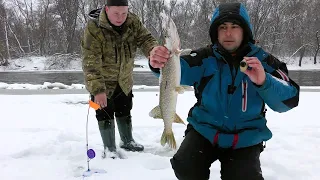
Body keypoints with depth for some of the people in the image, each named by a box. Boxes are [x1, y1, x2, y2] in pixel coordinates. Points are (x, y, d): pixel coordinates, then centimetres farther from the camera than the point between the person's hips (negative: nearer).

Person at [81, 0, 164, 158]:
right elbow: (91, 63, -33)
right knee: (105, 115, 3)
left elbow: (145, 38, -15)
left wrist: (154, 49, -39)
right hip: (101, 81, -5)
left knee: (124, 112, 19)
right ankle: (110, 149, 20)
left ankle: (127, 141, 38)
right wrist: (98, 90, -39)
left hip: (124, 80, 5)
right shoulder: (93, 28, -29)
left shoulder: (133, 21, -14)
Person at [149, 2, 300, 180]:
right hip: (205, 130, 0)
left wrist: (263, 81, -33)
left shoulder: (263, 60, -4)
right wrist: (160, 63, -46)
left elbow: (290, 99, -13)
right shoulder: (205, 57, -3)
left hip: (245, 139, 0)